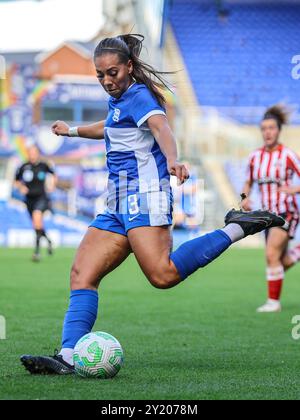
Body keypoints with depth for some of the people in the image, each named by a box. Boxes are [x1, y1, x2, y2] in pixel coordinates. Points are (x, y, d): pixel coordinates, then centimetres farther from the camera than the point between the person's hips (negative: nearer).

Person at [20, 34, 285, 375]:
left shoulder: (138, 95, -6)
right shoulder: (118, 100, 21)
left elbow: (161, 127, -27)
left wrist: (172, 161, -47)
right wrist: (73, 131, 60)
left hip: (143, 196, -9)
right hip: (119, 206, 9)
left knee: (163, 275, -28)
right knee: (81, 273, -3)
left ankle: (236, 228, -14)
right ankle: (67, 358, -9)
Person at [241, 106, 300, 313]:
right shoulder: (255, 157, 6)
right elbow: (248, 183, 18)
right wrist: (245, 198, -1)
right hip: (268, 214, 6)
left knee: (272, 254, -20)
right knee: (282, 262, 7)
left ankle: (274, 301, -11)